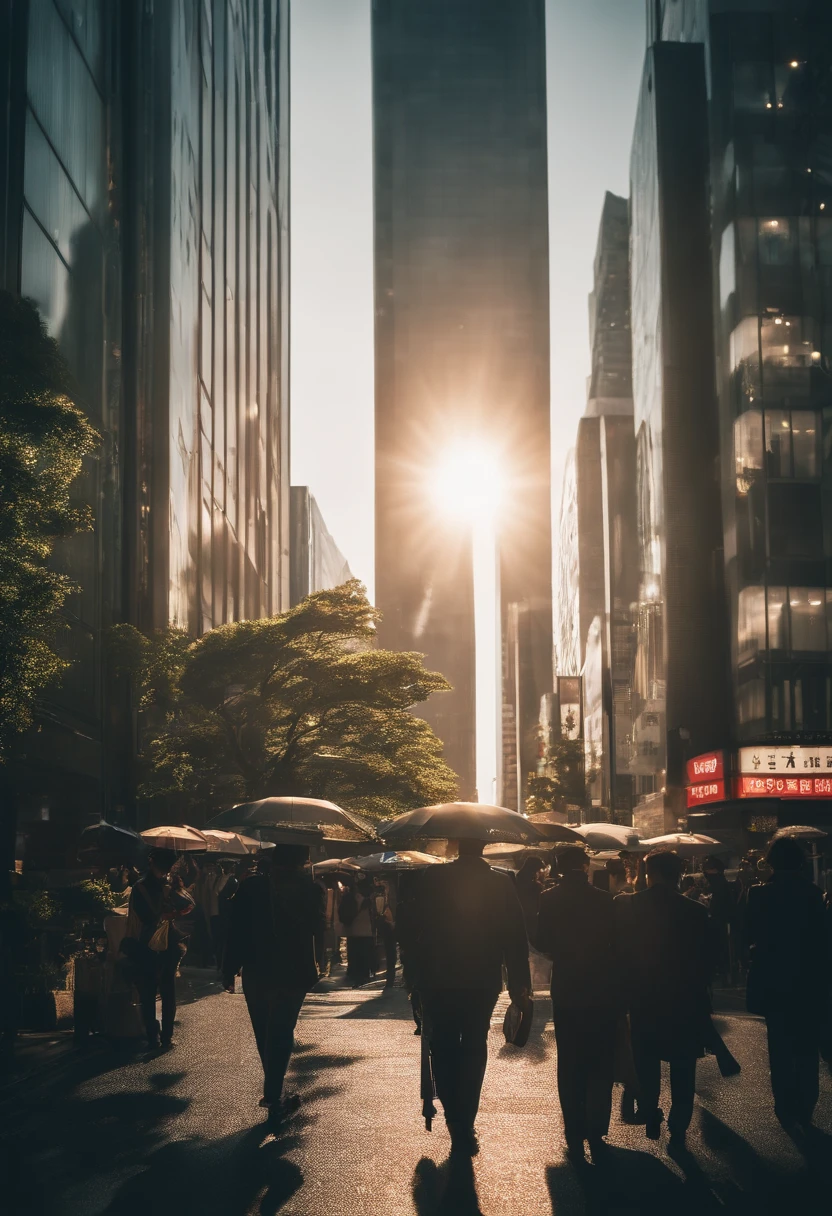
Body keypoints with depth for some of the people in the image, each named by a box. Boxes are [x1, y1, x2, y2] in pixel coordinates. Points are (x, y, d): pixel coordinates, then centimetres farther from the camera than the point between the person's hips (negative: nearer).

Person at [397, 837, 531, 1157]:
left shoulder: (432, 879, -7)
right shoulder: (501, 884, -5)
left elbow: (409, 927, -5)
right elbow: (516, 938, -4)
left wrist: (412, 973, 7)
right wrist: (519, 986, 2)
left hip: (437, 982, -1)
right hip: (483, 983, 1)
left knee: (442, 1048, 13)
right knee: (473, 1049, 12)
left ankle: (457, 1124, 5)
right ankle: (465, 1127, 6)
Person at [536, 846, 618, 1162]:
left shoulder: (549, 900, -6)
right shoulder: (603, 899, -12)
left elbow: (542, 941, -1)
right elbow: (615, 941, -7)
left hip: (565, 992, 2)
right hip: (601, 992, -1)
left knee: (569, 1065, 10)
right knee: (600, 1066, 8)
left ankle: (575, 1136, 10)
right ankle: (596, 1134, 3)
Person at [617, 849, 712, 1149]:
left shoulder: (627, 906, -11)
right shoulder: (695, 912, -13)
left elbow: (619, 953, -5)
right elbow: (704, 961, -7)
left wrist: (627, 990, 8)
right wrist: (699, 995, 7)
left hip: (642, 999, 1)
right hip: (684, 1000, -1)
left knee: (647, 1063, 20)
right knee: (682, 1068, 10)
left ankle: (651, 1118, 25)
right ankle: (678, 1129, 9)